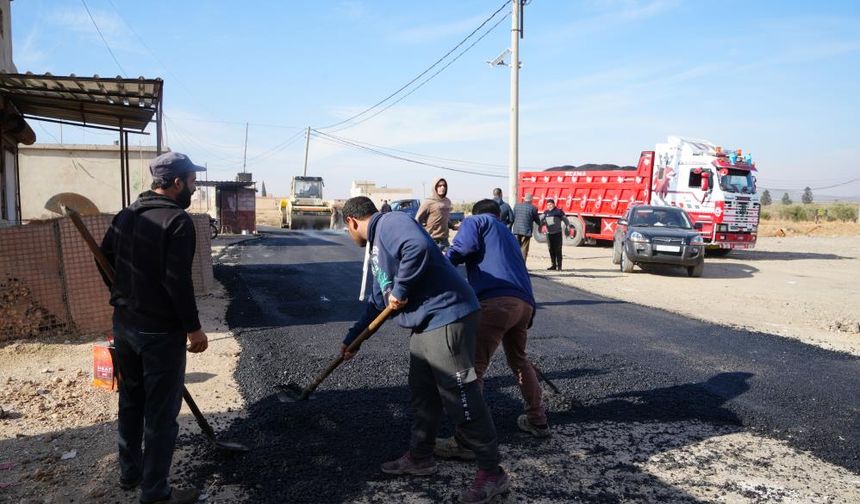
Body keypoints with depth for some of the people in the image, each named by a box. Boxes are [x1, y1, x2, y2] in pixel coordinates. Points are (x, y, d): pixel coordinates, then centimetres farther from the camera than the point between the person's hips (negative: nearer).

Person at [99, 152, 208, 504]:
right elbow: (178, 282, -24)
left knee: (130, 401, 22)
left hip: (123, 323, 9)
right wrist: (194, 328, -16)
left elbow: (104, 257, 17)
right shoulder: (177, 220, -18)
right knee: (161, 413, 3)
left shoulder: (126, 215, 8)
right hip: (160, 331, -8)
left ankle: (129, 473, 37)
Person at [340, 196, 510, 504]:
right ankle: (420, 458, 35)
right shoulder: (374, 249, 24)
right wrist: (351, 339, 41)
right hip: (424, 326, 10)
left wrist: (400, 289, -17)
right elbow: (376, 304, 33)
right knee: (422, 397, 19)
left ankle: (492, 472, 6)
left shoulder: (389, 222, -7)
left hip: (447, 318, -10)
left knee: (461, 399, -5)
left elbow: (418, 246, -30)